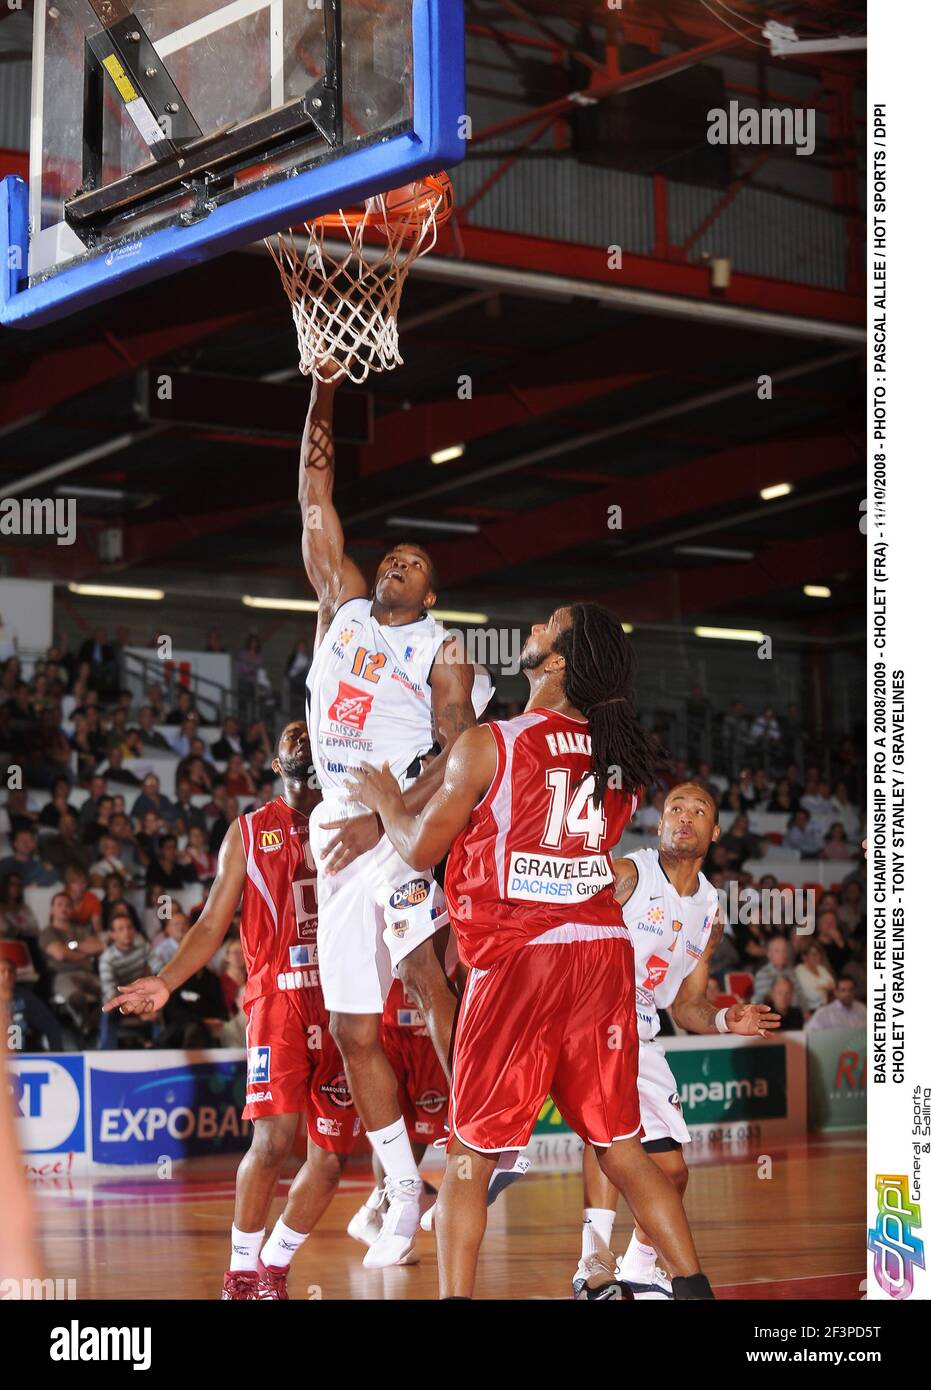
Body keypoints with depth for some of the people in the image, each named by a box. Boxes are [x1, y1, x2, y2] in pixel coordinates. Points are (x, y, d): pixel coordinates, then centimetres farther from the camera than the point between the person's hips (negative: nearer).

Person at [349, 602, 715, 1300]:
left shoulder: (487, 745, -7)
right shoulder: (621, 756, 8)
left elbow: (420, 848, 2)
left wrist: (384, 798, 22)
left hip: (521, 958, -5)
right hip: (606, 954, 5)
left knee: (472, 1152, 6)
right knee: (621, 1148, 13)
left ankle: (455, 1296, 2)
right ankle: (694, 1286, 11)